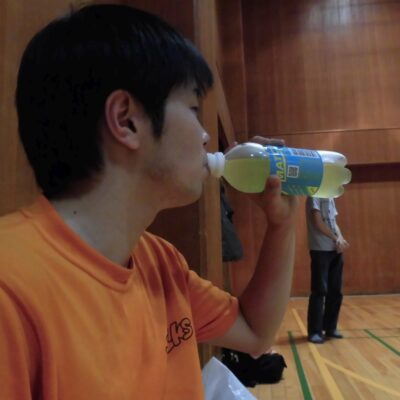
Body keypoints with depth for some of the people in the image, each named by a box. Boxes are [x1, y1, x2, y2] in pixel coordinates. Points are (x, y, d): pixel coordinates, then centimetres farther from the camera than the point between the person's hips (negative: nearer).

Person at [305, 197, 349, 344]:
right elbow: (318, 222, -14)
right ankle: (315, 331, 3)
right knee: (319, 291, -6)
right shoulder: (315, 195, -6)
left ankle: (330, 327, 22)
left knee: (335, 291, 10)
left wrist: (341, 239, -5)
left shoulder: (330, 197, 17)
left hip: (335, 250, 8)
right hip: (320, 249, -8)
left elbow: (333, 222, 13)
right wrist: (336, 239, -9)